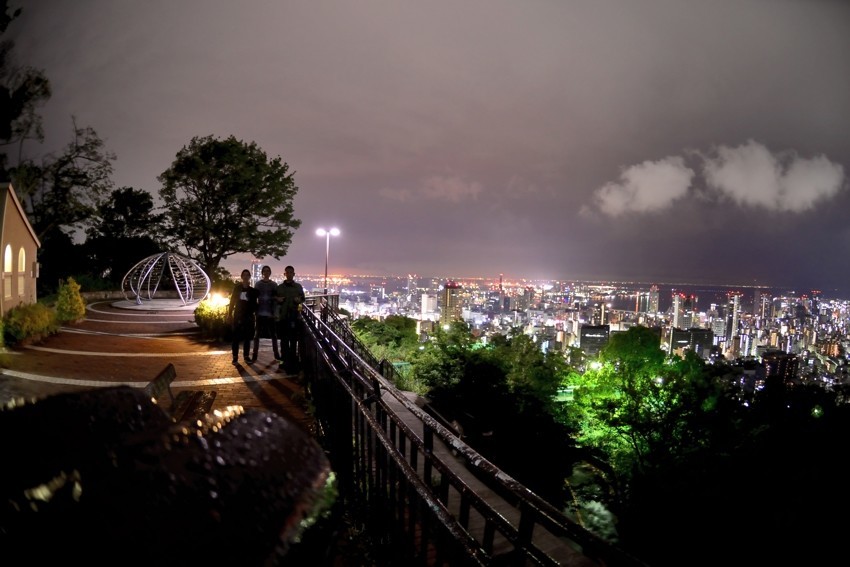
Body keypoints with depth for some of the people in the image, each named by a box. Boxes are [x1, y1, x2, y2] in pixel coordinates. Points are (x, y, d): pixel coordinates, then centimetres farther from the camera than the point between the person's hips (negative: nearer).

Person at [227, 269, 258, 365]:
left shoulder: (253, 290, 8)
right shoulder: (237, 288, 5)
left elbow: (254, 304, 9)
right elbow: (232, 301, 3)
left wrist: (256, 315, 2)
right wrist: (230, 314, -3)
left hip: (249, 317, 1)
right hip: (238, 316, -1)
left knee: (247, 337, 3)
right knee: (236, 337, -3)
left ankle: (246, 356, 11)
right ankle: (235, 357, 2)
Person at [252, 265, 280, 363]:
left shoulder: (274, 285, 6)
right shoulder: (258, 284, 6)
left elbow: (276, 299, 5)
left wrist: (275, 312, -3)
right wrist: (255, 310, -4)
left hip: (270, 313, 0)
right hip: (260, 313, 0)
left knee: (274, 334, 6)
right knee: (257, 335, 1)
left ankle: (276, 355, 12)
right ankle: (255, 355, 3)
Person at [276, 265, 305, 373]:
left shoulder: (298, 287, 6)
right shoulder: (280, 287, 8)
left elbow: (303, 299, 11)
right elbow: (276, 300, 15)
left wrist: (299, 300, -11)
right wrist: (278, 300, -8)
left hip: (294, 316, -1)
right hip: (283, 316, 1)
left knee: (293, 339, 0)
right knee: (284, 339, 4)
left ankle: (292, 361, 4)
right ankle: (286, 361, 11)